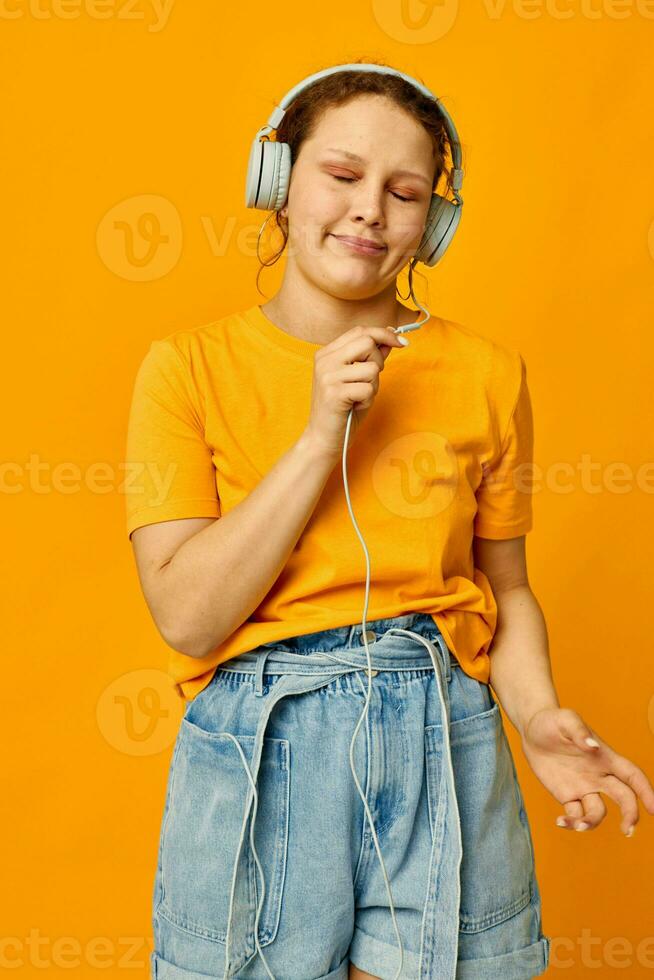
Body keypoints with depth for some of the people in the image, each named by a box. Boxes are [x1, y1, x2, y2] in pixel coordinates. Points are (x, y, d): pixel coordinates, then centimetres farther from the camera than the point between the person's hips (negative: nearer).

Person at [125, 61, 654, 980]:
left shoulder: (486, 373, 2)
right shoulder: (188, 365, -4)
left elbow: (505, 588, 8)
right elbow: (187, 617, -11)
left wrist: (539, 717, -11)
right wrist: (322, 433, -16)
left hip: (444, 745, 1)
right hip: (257, 755, -1)